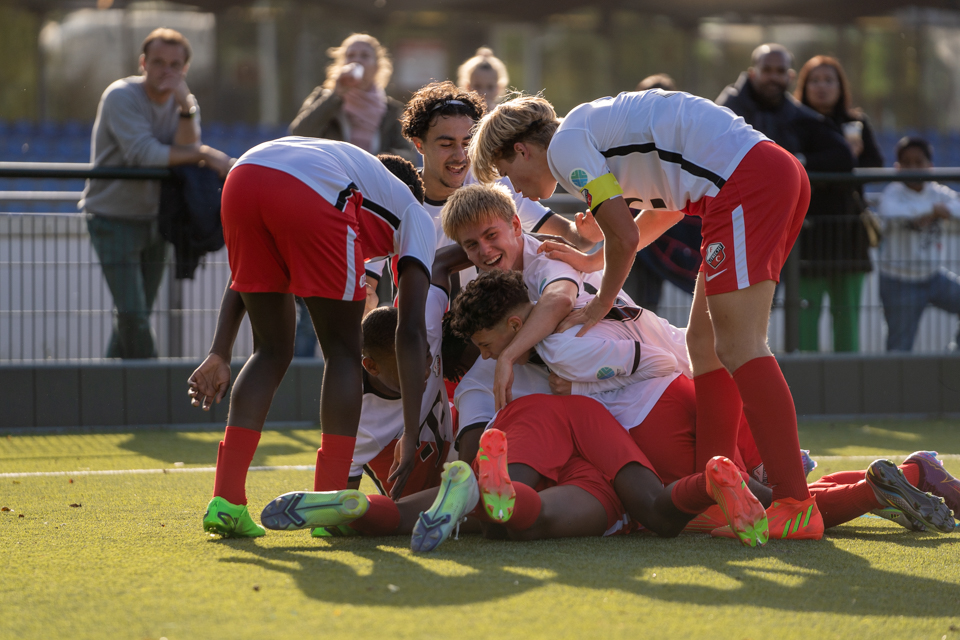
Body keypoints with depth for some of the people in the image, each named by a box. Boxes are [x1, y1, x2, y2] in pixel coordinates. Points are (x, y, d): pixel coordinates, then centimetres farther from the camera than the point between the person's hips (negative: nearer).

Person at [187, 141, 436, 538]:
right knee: (344, 350, 16)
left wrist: (220, 355, 26)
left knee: (272, 350, 20)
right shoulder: (414, 215, 31)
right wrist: (411, 436, 19)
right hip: (314, 196, -5)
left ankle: (225, 501, 11)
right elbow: (411, 332, 19)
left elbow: (244, 276, 32)